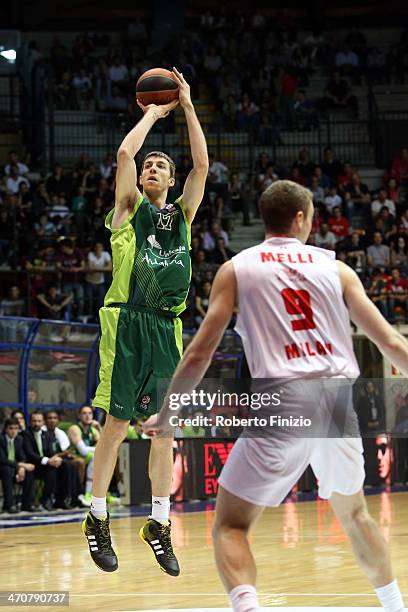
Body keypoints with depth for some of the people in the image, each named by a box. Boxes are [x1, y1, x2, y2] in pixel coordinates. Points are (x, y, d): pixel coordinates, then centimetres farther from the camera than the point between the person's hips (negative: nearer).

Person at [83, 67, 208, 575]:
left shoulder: (181, 215, 16)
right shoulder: (130, 209, 6)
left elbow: (202, 164, 6)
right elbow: (124, 153, -7)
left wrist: (187, 107, 6)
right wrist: (153, 113, 7)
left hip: (167, 328, 4)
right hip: (128, 323, -4)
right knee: (117, 424, -4)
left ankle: (159, 524, 11)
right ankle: (97, 519, 6)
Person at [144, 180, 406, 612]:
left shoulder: (237, 269, 9)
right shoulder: (335, 267, 14)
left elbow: (199, 354, 5)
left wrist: (164, 416, 16)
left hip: (282, 402, -3)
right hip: (339, 399, 3)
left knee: (230, 527, 3)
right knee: (353, 513, 28)